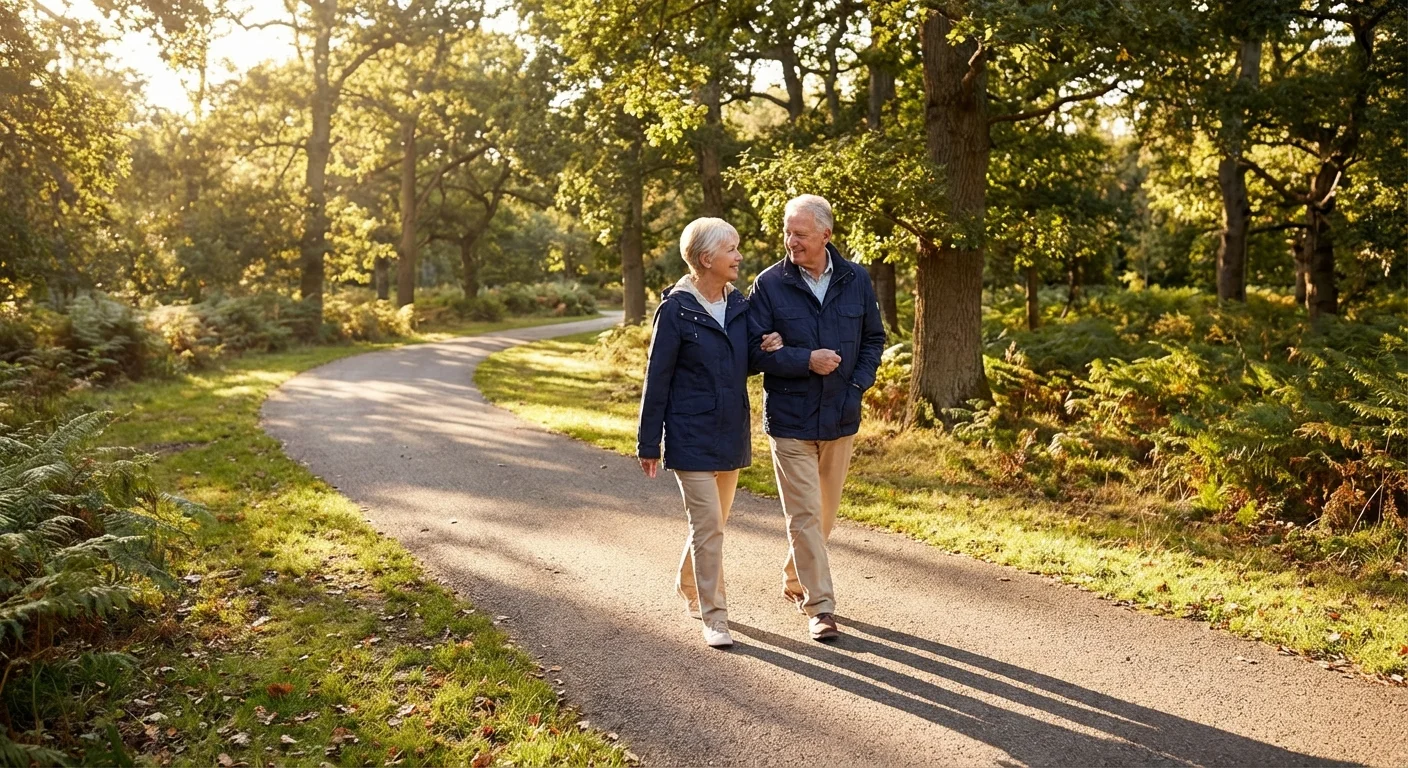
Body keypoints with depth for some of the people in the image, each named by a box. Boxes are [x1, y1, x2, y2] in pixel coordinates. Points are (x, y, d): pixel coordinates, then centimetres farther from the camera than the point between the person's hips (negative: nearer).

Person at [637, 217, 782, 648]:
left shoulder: (739, 305, 5)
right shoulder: (676, 309, -12)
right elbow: (657, 378, -9)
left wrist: (769, 350, -3)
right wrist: (648, 443, -8)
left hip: (731, 435, 6)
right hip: (691, 437, -6)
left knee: (714, 523, 17)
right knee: (708, 524, -7)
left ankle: (689, 586, 39)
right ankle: (713, 617, 2)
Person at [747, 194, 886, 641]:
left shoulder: (856, 282, 1)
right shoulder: (769, 285, -8)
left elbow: (874, 339, 11)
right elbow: (755, 351, -9)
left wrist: (858, 384, -4)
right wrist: (806, 360, -21)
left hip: (841, 418, 4)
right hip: (790, 420, -4)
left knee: (826, 513, 16)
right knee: (804, 515, -4)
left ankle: (795, 581, 37)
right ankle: (819, 607, 5)